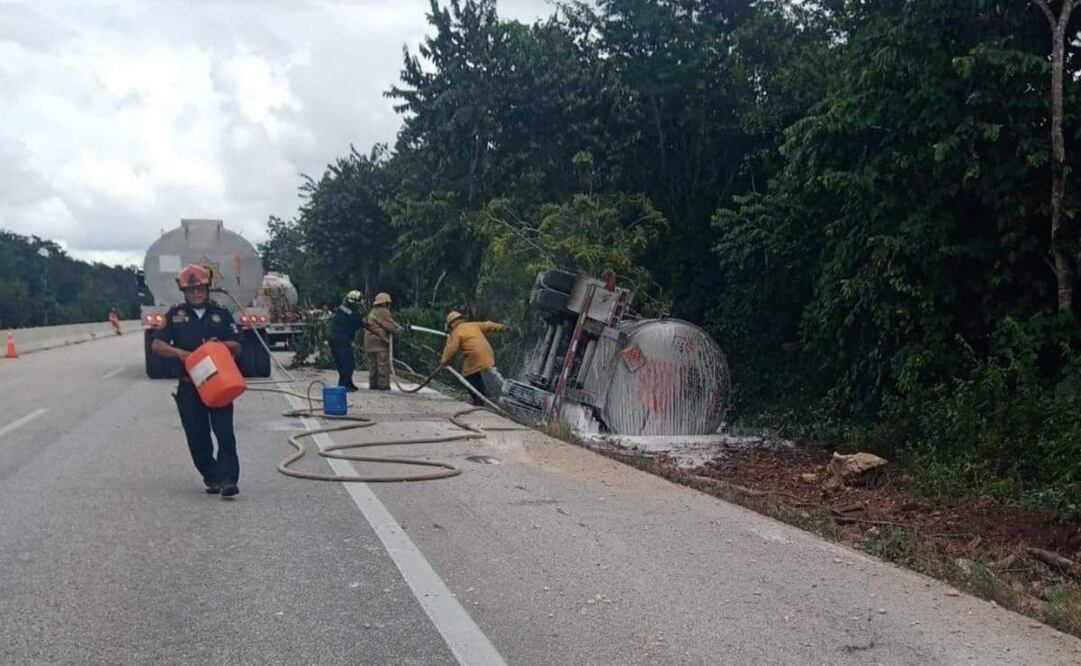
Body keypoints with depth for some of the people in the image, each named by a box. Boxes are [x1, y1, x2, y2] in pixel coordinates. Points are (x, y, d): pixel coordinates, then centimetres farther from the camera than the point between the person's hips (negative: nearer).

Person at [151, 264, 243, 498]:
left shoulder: (221, 314, 10)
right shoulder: (175, 315, 9)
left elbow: (237, 347, 9)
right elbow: (157, 344, 3)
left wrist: (220, 344, -11)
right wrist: (179, 352, -14)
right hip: (189, 386, 1)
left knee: (224, 432, -9)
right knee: (197, 436, 4)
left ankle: (227, 479, -12)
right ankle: (211, 477, 15)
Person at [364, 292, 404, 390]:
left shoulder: (372, 312, 23)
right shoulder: (383, 312, -8)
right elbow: (391, 326, -10)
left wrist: (399, 326, 14)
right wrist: (402, 329, 3)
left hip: (369, 342, 9)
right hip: (379, 341, -9)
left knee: (373, 364, 12)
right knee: (383, 365, -6)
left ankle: (373, 384, 12)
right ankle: (383, 384, -8)